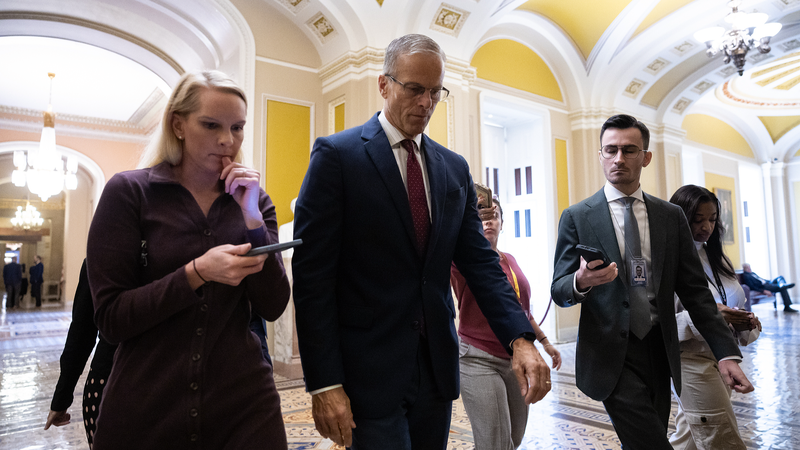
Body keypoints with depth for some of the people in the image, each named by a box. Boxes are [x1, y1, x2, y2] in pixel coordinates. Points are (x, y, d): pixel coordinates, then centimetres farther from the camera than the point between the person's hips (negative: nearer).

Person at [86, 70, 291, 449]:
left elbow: (272, 307, -5)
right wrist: (197, 273, -22)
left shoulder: (254, 201, 3)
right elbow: (110, 320, -9)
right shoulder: (129, 191, -5)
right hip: (147, 409, -1)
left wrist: (252, 217, -13)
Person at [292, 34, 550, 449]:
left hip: (437, 366, 5)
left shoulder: (455, 168, 8)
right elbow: (312, 274, -11)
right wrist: (325, 383, -14)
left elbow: (479, 261, 5)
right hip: (369, 372, -5)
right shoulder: (337, 155, -8)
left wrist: (520, 338, -9)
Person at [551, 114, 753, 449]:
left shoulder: (671, 216, 7)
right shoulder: (577, 217, -3)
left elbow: (694, 290, 7)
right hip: (611, 355, -3)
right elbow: (559, 291, -4)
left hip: (660, 352, 4)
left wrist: (727, 352, -2)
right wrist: (582, 281, -27)